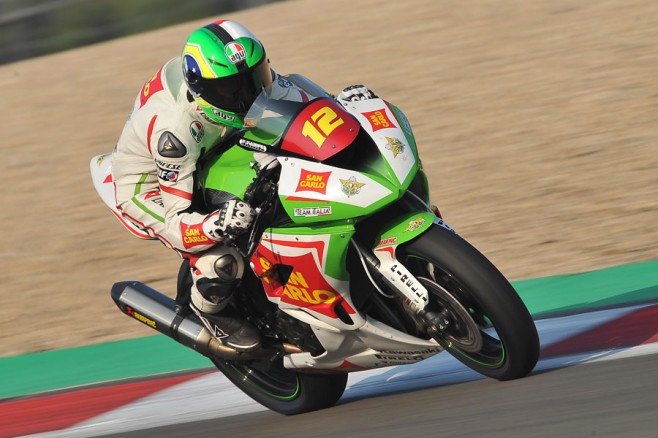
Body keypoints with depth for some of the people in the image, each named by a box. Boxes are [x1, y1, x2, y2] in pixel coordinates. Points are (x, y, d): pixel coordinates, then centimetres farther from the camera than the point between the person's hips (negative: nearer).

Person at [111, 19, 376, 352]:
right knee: (222, 261, -26)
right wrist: (218, 225, -57)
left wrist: (338, 104, -20)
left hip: (204, 161, 8)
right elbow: (177, 220, -38)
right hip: (148, 186, -8)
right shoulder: (173, 128, -41)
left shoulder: (241, 73, -22)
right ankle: (208, 309, 8)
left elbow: (293, 98, -2)